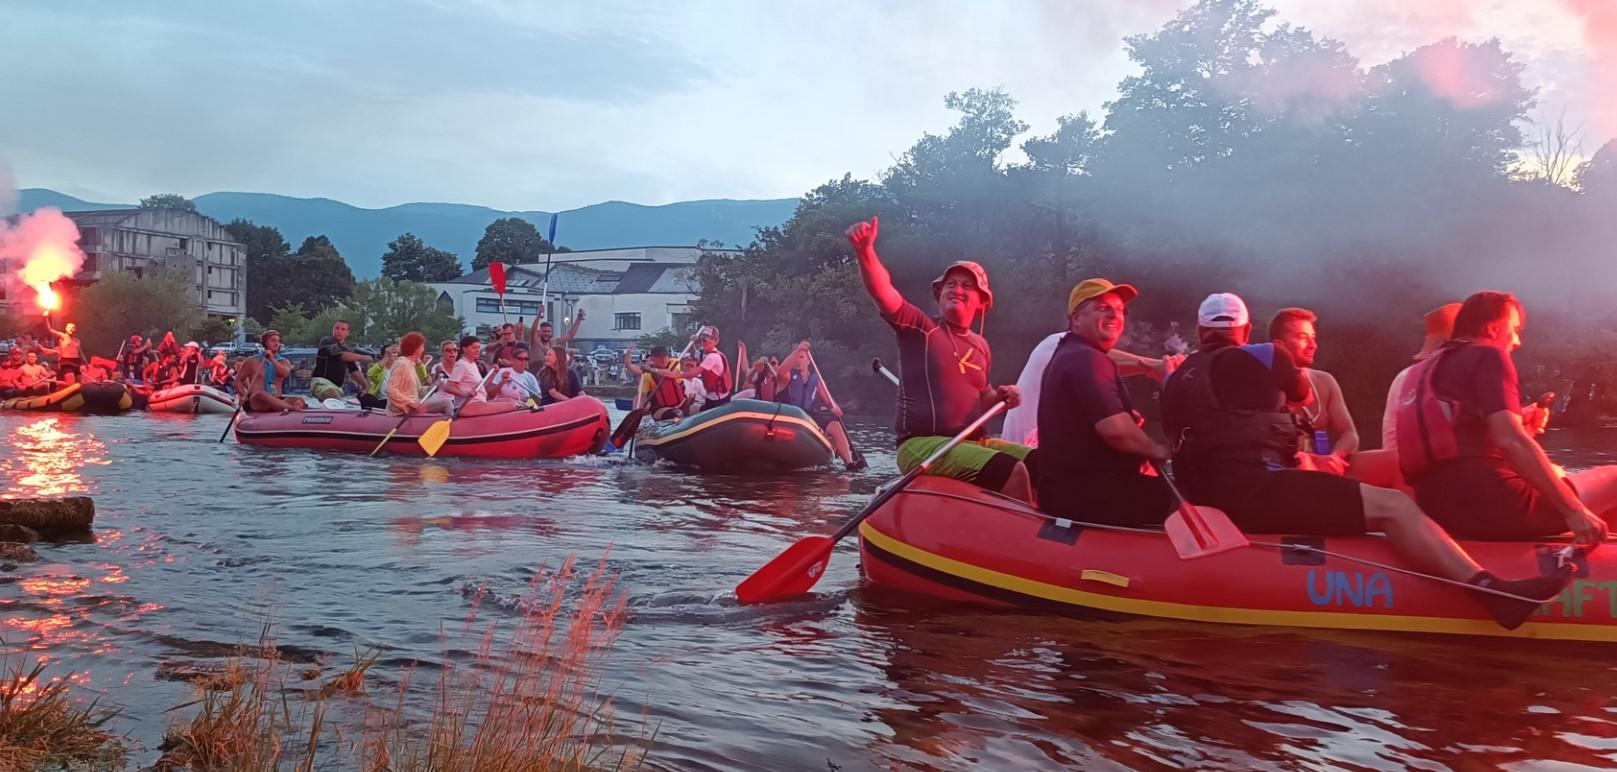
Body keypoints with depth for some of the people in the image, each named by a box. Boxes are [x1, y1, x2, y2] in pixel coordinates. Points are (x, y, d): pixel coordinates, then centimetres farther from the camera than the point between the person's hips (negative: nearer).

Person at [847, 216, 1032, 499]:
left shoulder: (981, 347, 17)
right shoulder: (919, 327, -1)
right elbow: (883, 292, -19)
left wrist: (1000, 397, 7)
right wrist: (865, 250, -36)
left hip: (973, 443, 7)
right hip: (922, 445, -7)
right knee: (1014, 471, -25)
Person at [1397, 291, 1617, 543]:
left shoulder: (1425, 369, 21)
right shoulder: (1487, 355, -2)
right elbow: (1511, 442, -17)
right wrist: (1573, 509, -17)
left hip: (1440, 509, 9)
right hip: (1494, 505, -9)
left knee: (1553, 476, 32)